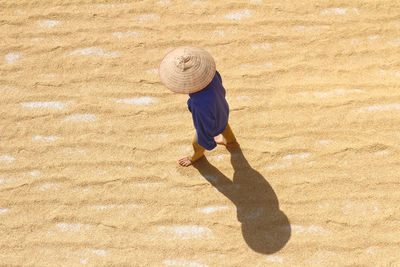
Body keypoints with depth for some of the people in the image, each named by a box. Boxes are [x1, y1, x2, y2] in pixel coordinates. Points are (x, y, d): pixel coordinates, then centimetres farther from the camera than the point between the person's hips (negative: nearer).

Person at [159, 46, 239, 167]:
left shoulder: (201, 105, -52)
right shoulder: (208, 70, -34)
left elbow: (205, 127, -30)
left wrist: (207, 143, -8)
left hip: (210, 125, -4)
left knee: (198, 143, 30)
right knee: (224, 127, 39)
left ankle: (196, 155, 66)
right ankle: (231, 141, 72)